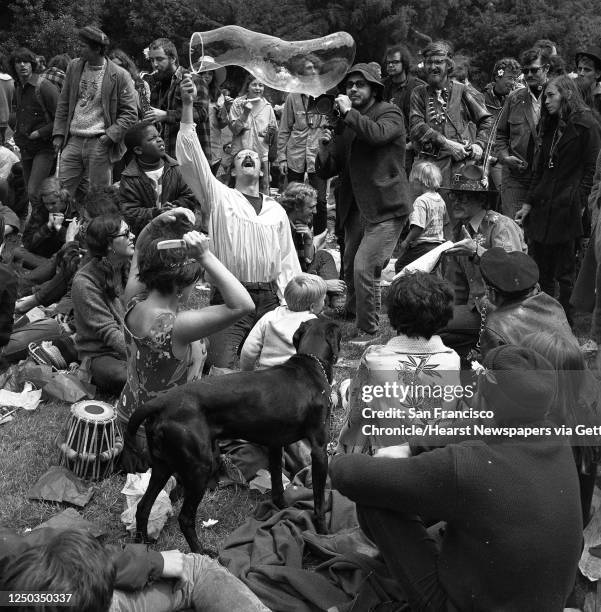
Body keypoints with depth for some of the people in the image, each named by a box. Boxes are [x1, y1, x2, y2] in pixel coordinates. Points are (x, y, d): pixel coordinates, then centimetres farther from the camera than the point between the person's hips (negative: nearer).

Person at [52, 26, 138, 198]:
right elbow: (63, 103, 14)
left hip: (100, 144, -4)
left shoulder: (119, 76, -5)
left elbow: (130, 113, -3)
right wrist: (59, 133, 6)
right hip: (73, 141, 4)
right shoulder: (74, 67, 9)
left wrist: (110, 135, -13)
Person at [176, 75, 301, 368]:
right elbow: (192, 157, -6)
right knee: (221, 369, -15)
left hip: (269, 300, 3)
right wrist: (187, 106, -16)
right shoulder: (219, 197, 6)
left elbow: (287, 260, 15)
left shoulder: (276, 210, 16)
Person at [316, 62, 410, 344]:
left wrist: (348, 112, -17)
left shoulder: (390, 113, -2)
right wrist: (324, 148, -5)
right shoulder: (346, 123, 15)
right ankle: (351, 318, 35)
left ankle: (368, 331, -3)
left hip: (385, 207, -7)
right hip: (356, 208, 7)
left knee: (364, 268, -16)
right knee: (350, 270, 14)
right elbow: (327, 171, 14)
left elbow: (377, 134, -27)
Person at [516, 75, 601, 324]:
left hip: (567, 209, -7)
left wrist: (580, 203, -16)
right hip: (542, 207, 7)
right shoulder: (549, 125, 17)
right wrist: (529, 202, 13)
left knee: (565, 273, 1)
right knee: (540, 270, 9)